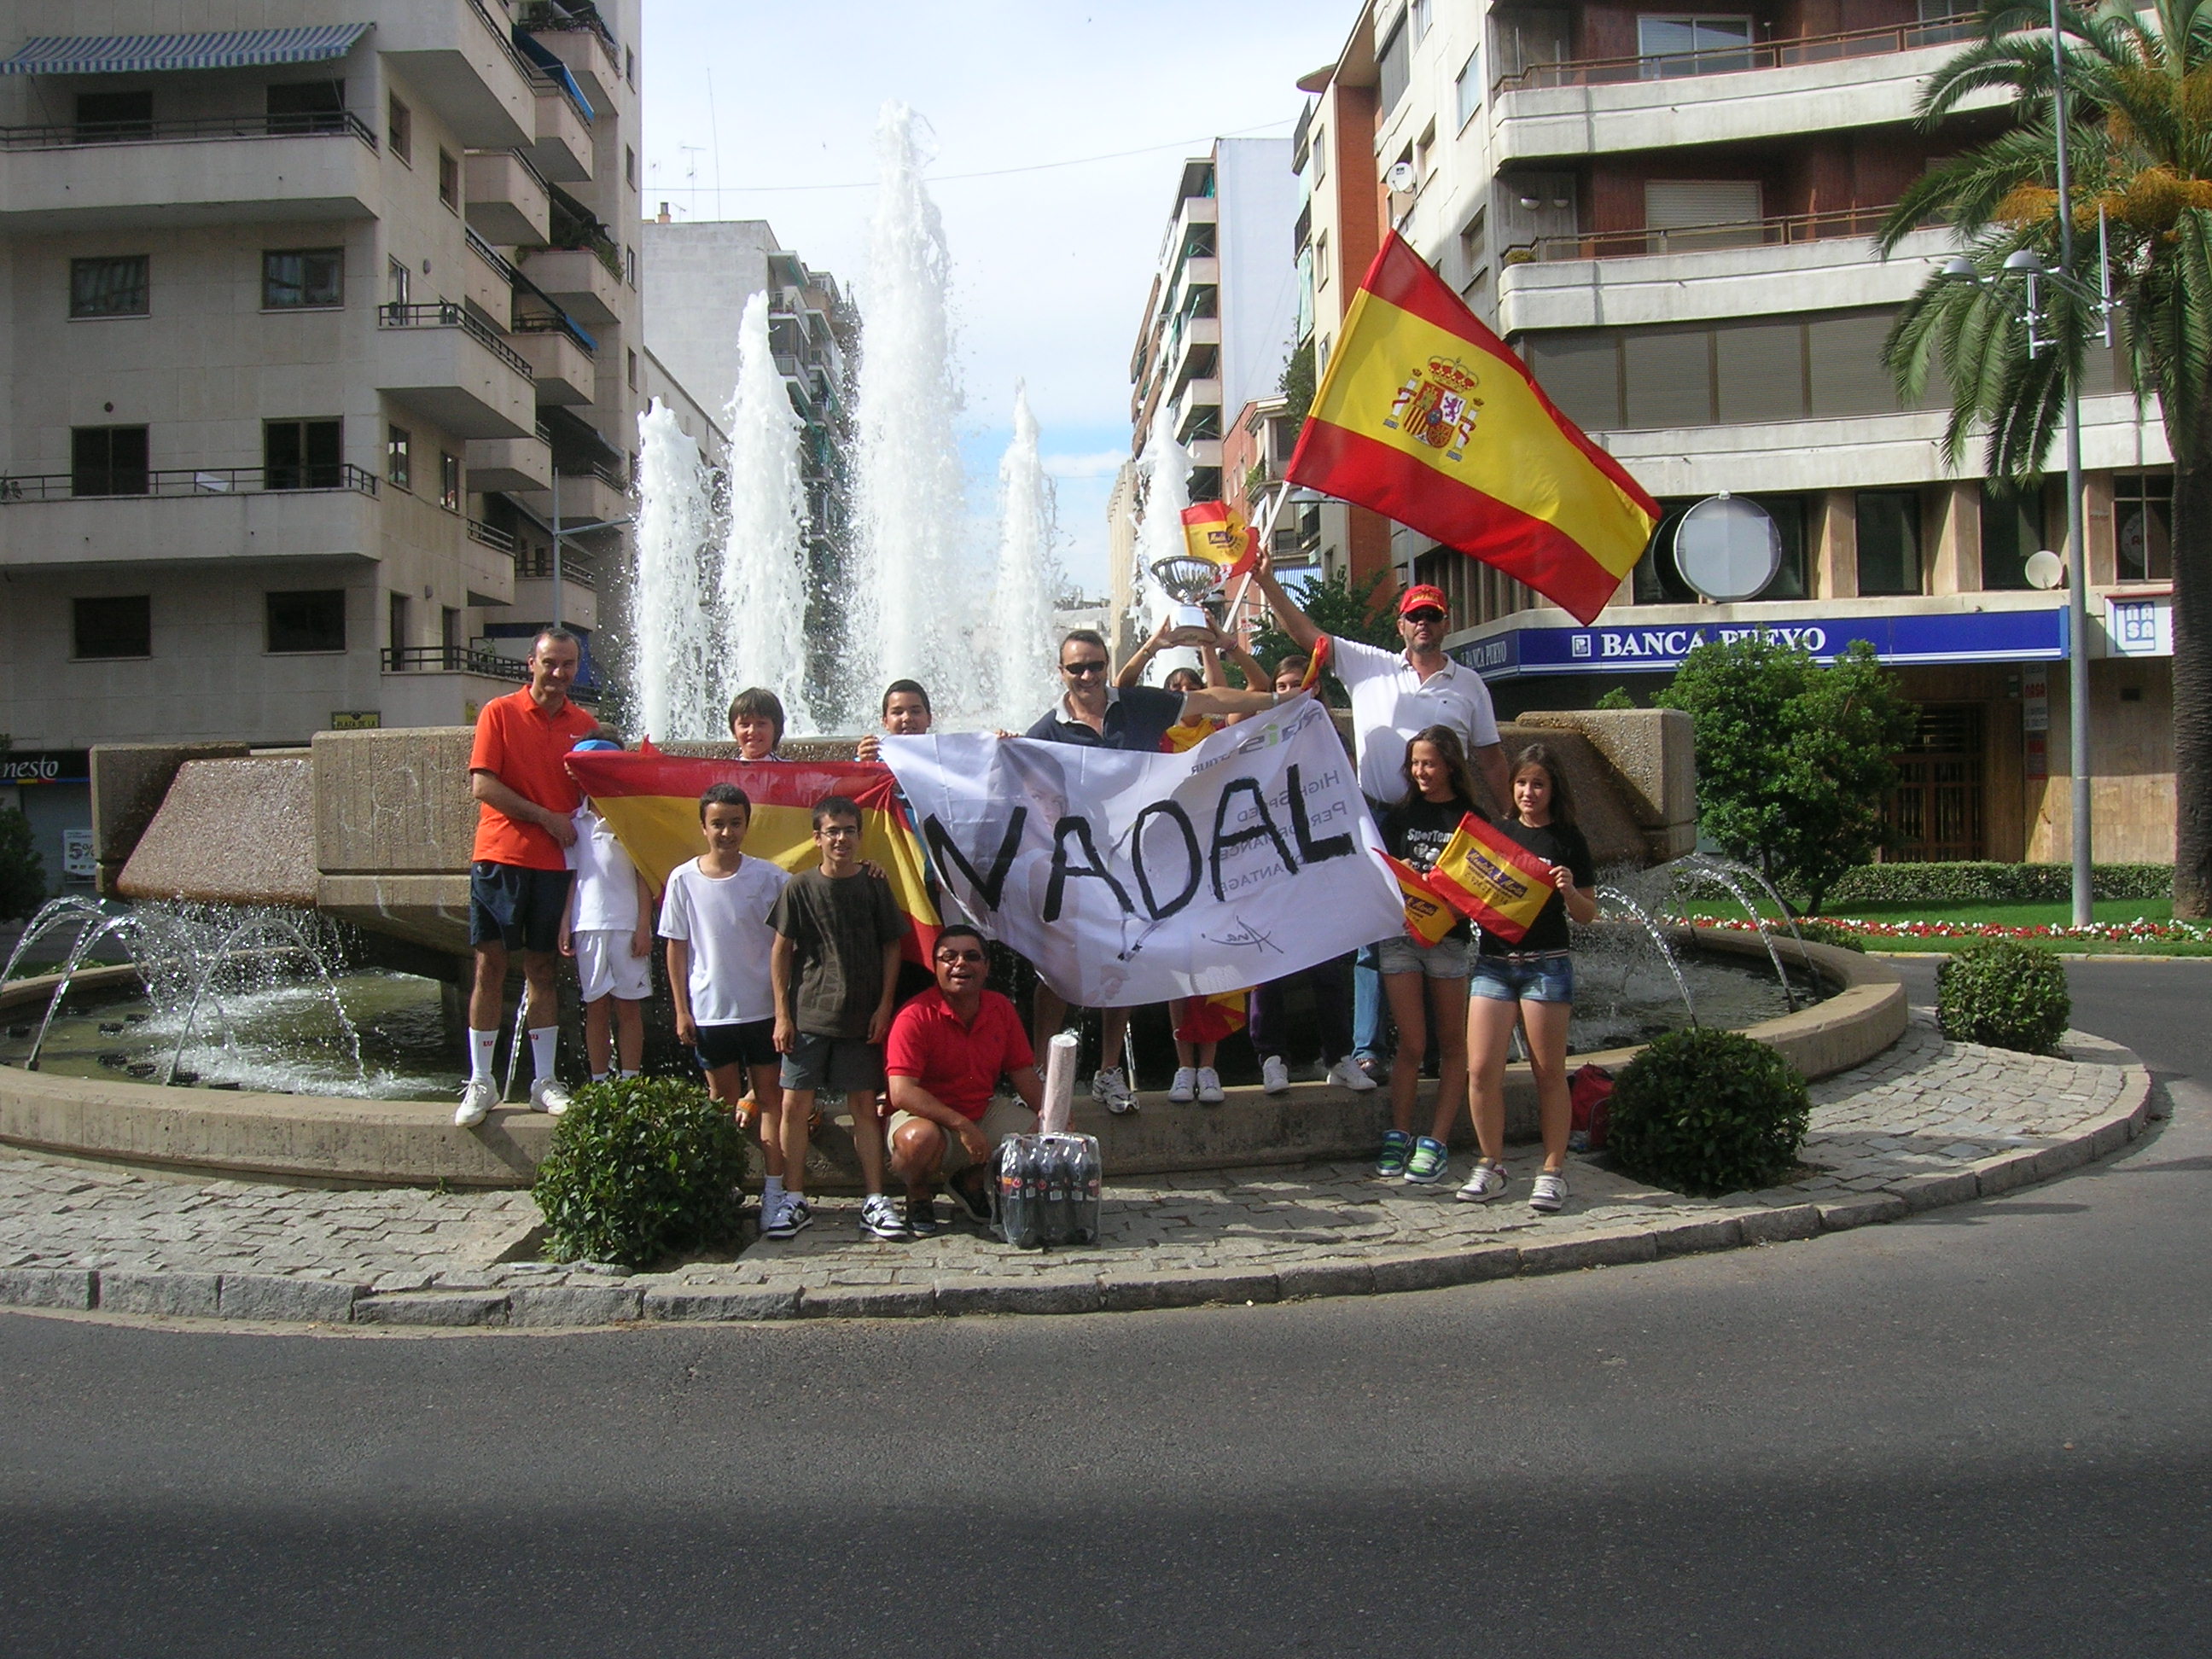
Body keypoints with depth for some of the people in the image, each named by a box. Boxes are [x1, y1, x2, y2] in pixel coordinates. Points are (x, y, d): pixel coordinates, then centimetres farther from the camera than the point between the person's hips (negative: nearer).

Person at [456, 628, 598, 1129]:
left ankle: (545, 1082, 13)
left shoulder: (585, 726, 11)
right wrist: (545, 817, -11)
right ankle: (480, 1083, 6)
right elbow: (482, 786, -7)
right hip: (500, 857, -3)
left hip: (553, 863, 3)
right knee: (490, 965, -1)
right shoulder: (500, 713, 0)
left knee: (542, 969, 8)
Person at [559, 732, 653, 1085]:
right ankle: (599, 1083, 14)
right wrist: (565, 923, 4)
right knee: (595, 1005, 7)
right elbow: (571, 877, 11)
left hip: (627, 924, -2)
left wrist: (644, 925, -6)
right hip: (587, 924, 3)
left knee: (628, 1005, 2)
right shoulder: (575, 822, 9)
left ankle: (629, 1082, 8)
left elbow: (643, 875, 0)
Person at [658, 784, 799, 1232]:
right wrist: (681, 1010, 1)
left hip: (762, 1007, -1)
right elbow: (676, 947, 3)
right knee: (723, 1102, 11)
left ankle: (776, 1195, 3)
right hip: (709, 1011, 1)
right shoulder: (684, 880, -1)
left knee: (769, 1098, 3)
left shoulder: (768, 877, -5)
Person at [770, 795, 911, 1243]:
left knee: (865, 1106, 3)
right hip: (807, 1015, 0)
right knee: (795, 1105, -1)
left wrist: (884, 1005, 0)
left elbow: (891, 948, 8)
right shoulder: (799, 888, 0)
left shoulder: (874, 886, 2)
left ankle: (875, 1201, 7)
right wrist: (782, 1014, -2)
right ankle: (793, 1199, 9)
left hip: (861, 1018, 1)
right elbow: (780, 952, 3)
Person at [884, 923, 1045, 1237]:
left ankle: (973, 1179, 14)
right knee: (920, 1138, -39)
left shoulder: (1001, 1009, 1)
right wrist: (962, 1125, -32)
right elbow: (902, 1093, -26)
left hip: (984, 1112, 6)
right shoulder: (916, 1017, -18)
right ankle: (919, 1194, -1)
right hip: (927, 1116, -6)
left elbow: (1023, 1073, 6)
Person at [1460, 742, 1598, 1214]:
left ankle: (1553, 1171, 10)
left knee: (1549, 1072, 2)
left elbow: (1588, 915, 4)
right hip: (1493, 960, 3)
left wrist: (1569, 892, -15)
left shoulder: (1567, 840, 4)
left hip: (1547, 964, -2)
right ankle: (1491, 1166, 10)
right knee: (1482, 1068, -4)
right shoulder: (1495, 832, 12)